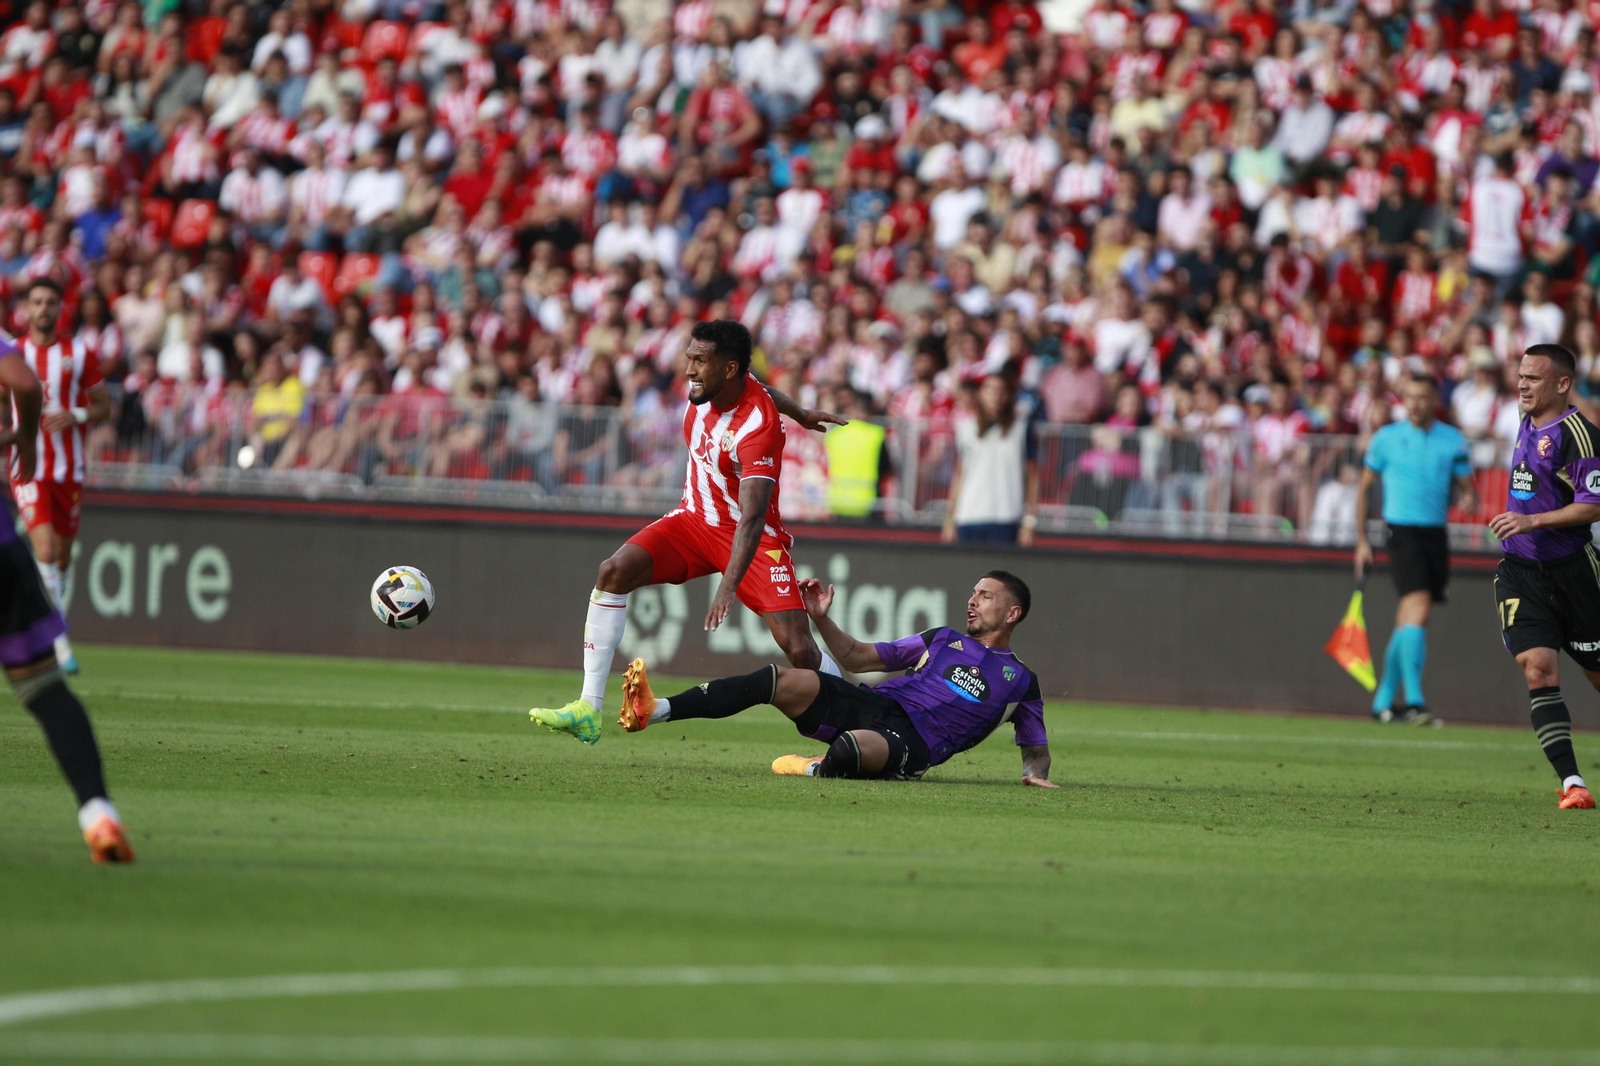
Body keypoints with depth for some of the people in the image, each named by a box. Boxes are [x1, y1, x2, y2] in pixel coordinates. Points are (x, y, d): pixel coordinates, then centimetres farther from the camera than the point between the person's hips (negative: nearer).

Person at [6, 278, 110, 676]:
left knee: (63, 555, 7)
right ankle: (60, 643, -20)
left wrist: (75, 415, -12)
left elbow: (103, 406, 7)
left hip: (69, 470, 2)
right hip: (28, 468, -2)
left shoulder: (80, 354, 3)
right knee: (45, 550, -18)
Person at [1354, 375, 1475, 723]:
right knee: (1418, 611, -19)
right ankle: (1414, 700, -21)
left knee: (1406, 624, 9)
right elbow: (1364, 488, 8)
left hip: (1436, 534, 4)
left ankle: (1383, 701, 21)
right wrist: (1362, 541, 4)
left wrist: (1468, 499, -17)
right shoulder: (1387, 438, 2)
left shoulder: (1453, 441, 7)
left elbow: (1466, 484, 9)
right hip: (1402, 531, -4)